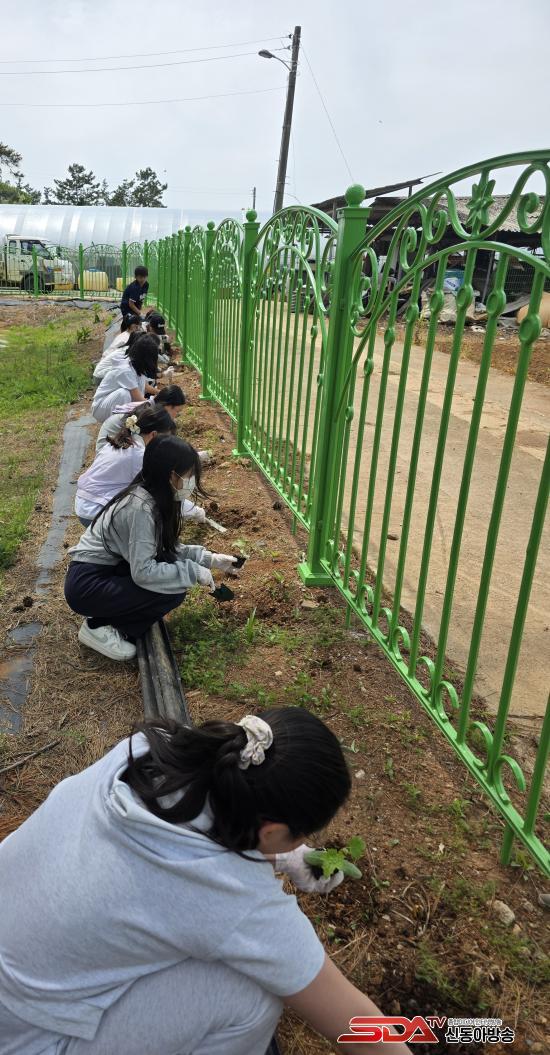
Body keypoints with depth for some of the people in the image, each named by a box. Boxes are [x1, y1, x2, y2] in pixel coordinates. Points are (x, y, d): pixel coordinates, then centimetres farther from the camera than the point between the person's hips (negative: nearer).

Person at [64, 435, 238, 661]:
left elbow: (167, 548, 10)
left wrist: (208, 559, 1)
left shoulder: (153, 498, 0)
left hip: (107, 571, 9)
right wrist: (193, 571, -21)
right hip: (86, 586, -9)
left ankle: (108, 617, 9)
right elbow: (143, 572, -28)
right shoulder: (141, 508, -27)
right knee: (174, 591, -18)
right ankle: (99, 627, -3)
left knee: (174, 572, 0)